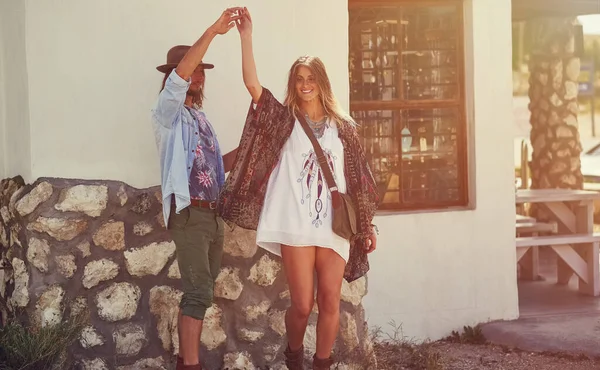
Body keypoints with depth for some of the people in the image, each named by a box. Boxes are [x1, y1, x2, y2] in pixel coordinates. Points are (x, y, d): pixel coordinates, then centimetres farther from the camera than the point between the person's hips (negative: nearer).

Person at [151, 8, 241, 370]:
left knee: (203, 291, 10)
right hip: (189, 213, -8)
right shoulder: (168, 112, -4)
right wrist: (213, 31, -25)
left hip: (213, 214, 8)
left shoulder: (201, 117, 20)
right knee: (198, 292, -13)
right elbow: (181, 73, -22)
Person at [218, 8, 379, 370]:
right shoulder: (285, 120, 7)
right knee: (303, 304, -1)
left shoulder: (343, 126, 11)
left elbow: (358, 179, 12)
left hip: (334, 226, 2)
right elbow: (252, 84, -7)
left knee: (330, 302, 1)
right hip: (296, 224, -2)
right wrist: (247, 36, -13)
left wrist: (368, 225, 9)